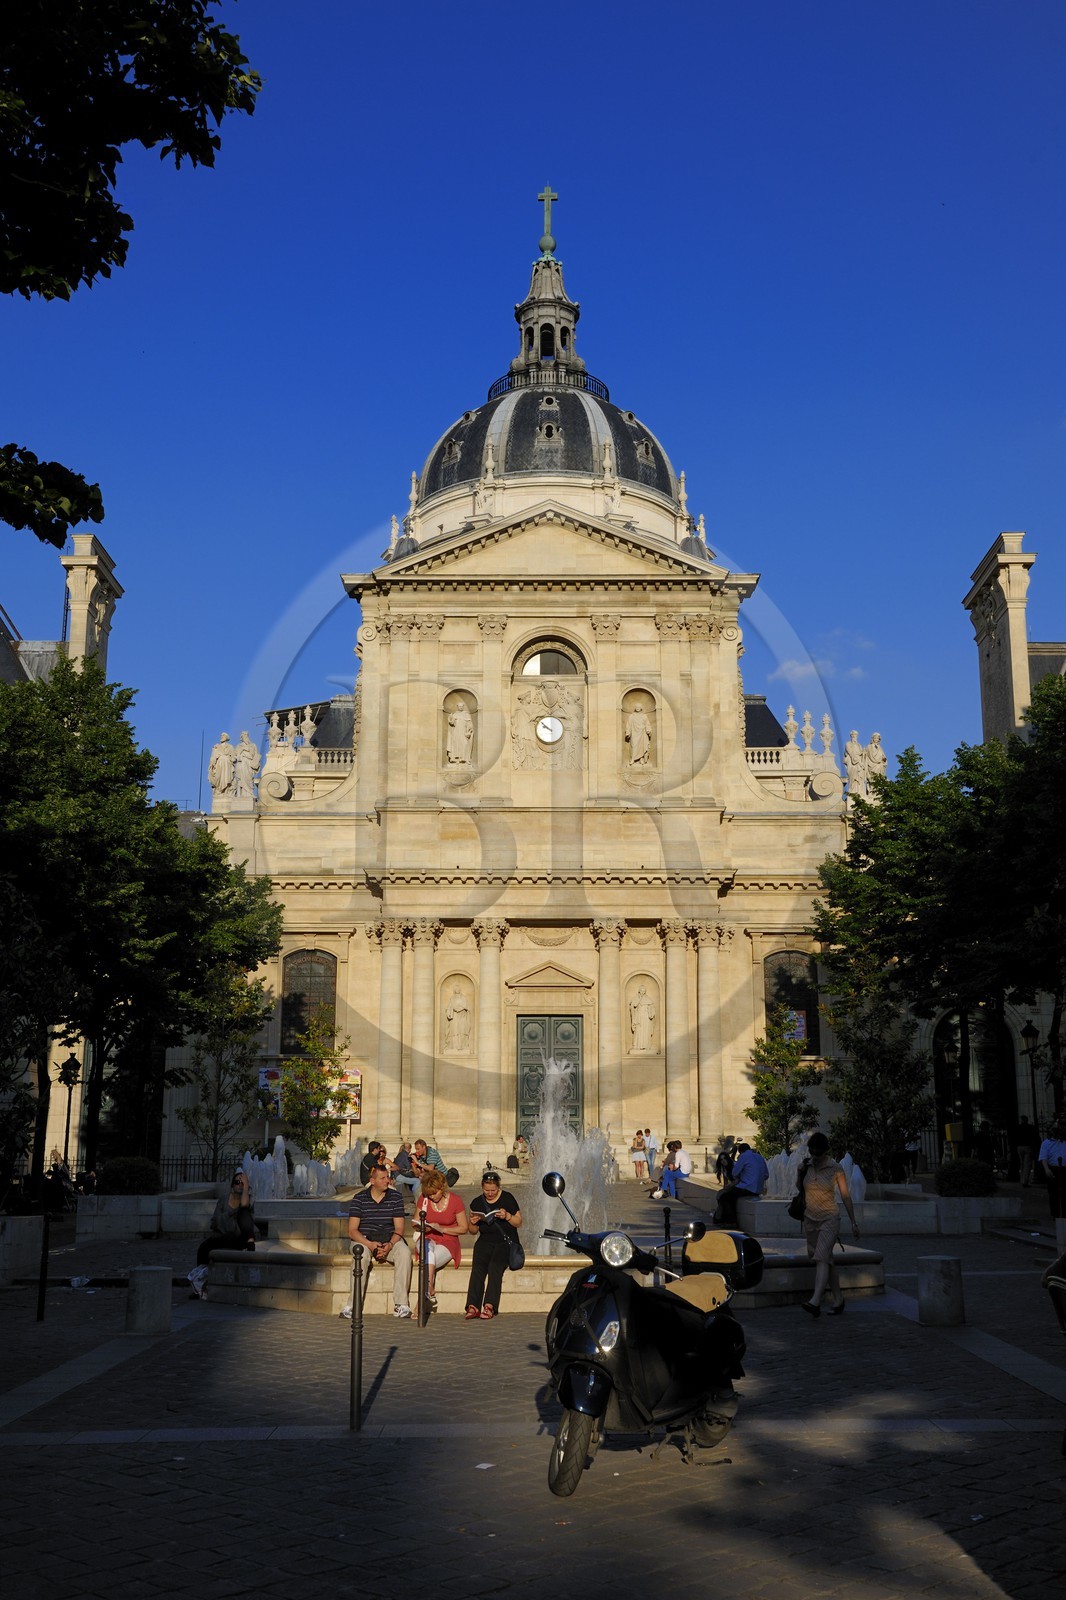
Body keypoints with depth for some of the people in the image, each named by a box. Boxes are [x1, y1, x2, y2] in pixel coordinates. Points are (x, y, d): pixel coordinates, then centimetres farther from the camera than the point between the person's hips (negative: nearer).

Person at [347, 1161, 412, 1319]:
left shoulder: (395, 1196, 6)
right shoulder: (359, 1198, 1)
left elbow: (399, 1228, 2)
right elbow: (352, 1231, -4)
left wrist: (390, 1245, -19)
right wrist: (370, 1245, -22)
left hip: (390, 1240, 2)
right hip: (364, 1240, -1)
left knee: (404, 1252, -30)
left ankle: (401, 1304, -28)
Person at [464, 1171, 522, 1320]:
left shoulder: (507, 1198, 3)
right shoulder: (477, 1203, 12)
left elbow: (519, 1223, 2)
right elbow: (473, 1231, 18)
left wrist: (507, 1216, -16)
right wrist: (473, 1223, -4)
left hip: (505, 1241, -3)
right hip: (485, 1241, 3)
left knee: (495, 1266, -29)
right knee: (478, 1266, -26)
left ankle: (489, 1307, -36)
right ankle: (473, 1306, -34)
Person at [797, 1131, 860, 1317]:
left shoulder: (835, 1168, -5)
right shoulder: (805, 1166, 5)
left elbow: (845, 1196, -1)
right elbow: (800, 1189, 19)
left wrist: (853, 1222, 0)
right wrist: (801, 1173, 0)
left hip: (829, 1218, -5)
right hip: (810, 1219, 5)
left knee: (821, 1258, -19)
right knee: (826, 1261, 10)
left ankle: (815, 1302, -32)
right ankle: (838, 1300, 20)